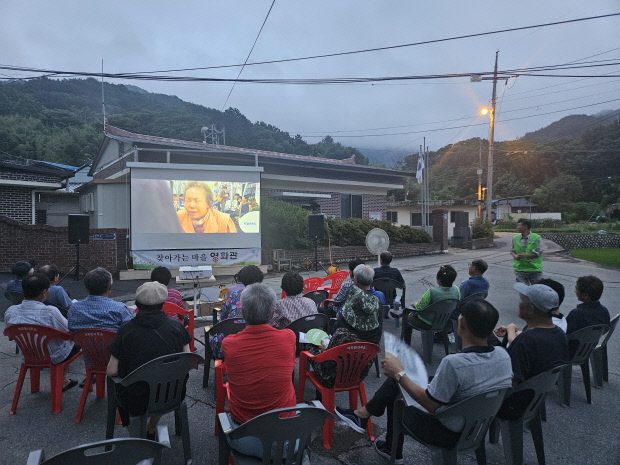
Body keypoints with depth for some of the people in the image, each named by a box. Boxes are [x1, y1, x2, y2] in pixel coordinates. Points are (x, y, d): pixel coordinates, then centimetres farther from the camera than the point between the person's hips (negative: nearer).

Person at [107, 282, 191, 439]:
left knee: (115, 385, 30)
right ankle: (151, 431, 41)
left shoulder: (126, 331, -15)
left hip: (136, 401, -1)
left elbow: (111, 371, -9)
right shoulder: (177, 327, -10)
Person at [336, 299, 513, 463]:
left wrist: (399, 374, -13)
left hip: (448, 434, -6)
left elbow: (430, 404, -23)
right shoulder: (503, 355, -12)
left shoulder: (454, 363, -34)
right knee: (395, 381, 13)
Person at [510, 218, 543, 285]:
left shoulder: (537, 238, -6)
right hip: (520, 269, 2)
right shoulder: (515, 238, 4)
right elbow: (512, 251, 12)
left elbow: (538, 253, -10)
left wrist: (525, 255, -23)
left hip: (535, 269, -2)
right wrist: (515, 256, -12)